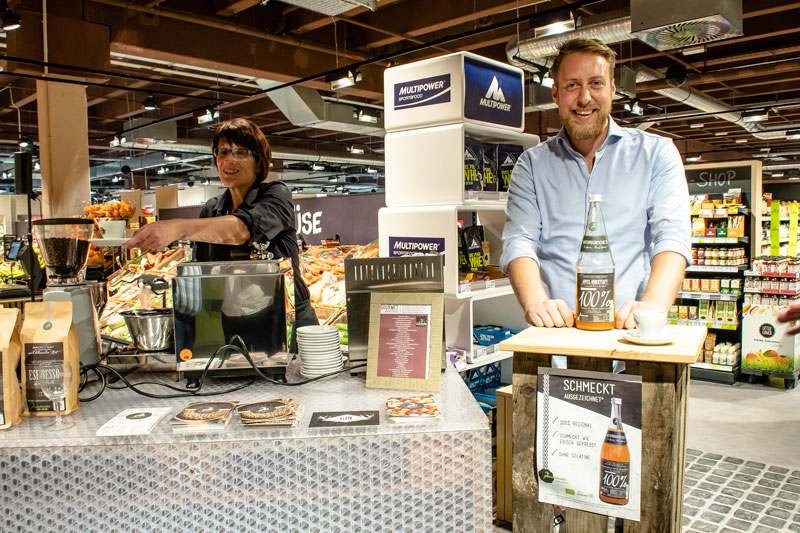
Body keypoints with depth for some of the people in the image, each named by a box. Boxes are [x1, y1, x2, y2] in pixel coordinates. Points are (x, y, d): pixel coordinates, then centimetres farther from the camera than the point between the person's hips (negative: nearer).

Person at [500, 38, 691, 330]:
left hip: (630, 330, 0)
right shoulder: (532, 164, 13)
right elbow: (519, 240, 1)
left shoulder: (656, 153, 11)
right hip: (556, 331, 0)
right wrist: (536, 302, -19)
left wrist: (652, 305, -20)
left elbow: (672, 235, -2)